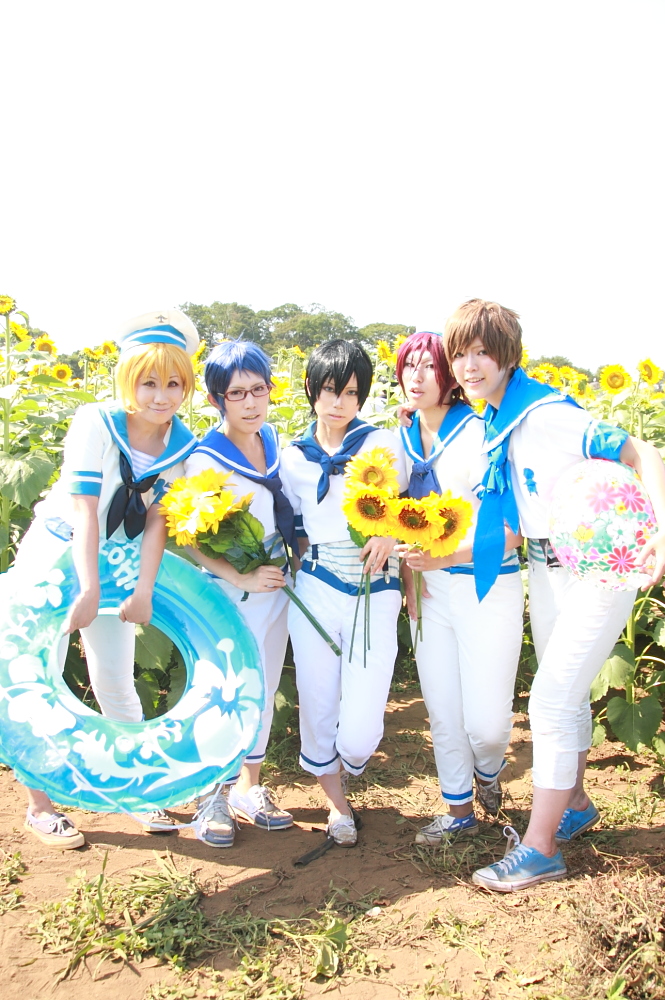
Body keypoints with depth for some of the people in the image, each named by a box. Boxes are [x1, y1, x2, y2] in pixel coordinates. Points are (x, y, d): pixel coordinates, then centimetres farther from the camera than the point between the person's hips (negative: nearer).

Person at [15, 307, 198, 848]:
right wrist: (89, 590, -29)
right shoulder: (95, 421, -21)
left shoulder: (183, 446, -7)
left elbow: (158, 518, -10)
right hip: (57, 553, -3)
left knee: (116, 680, 8)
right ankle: (40, 804, 18)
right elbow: (83, 509, -26)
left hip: (116, 561, 3)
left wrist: (144, 589, -19)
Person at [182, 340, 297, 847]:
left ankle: (250, 788, 33)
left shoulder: (274, 441, 3)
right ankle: (213, 797, 23)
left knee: (263, 693, 15)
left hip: (276, 591, 6)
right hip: (227, 596, -5)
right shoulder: (204, 460, -14)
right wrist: (240, 577, -21)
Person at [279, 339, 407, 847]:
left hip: (376, 592, -2)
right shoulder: (293, 458, 7)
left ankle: (347, 762, 33)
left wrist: (390, 533, -10)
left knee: (359, 733, -5)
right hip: (315, 590, 2)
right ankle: (336, 800, 35)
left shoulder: (383, 443, 1)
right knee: (317, 706, 8)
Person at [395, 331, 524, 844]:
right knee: (442, 715, 10)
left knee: (485, 723, -3)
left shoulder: (479, 434, -14)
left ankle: (489, 772, 33)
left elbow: (509, 532, -18)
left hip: (488, 589, -5)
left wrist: (443, 556, -29)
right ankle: (459, 812, 33)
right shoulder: (403, 440, 5)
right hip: (431, 592, 5)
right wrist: (408, 577, 1)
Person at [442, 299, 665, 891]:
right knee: (566, 697, 20)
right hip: (545, 570, 8)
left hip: (599, 571, -8)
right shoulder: (495, 424, 3)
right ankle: (575, 805, 41)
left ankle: (539, 849, 10)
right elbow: (511, 521, 7)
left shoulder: (546, 413, -22)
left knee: (550, 701, -5)